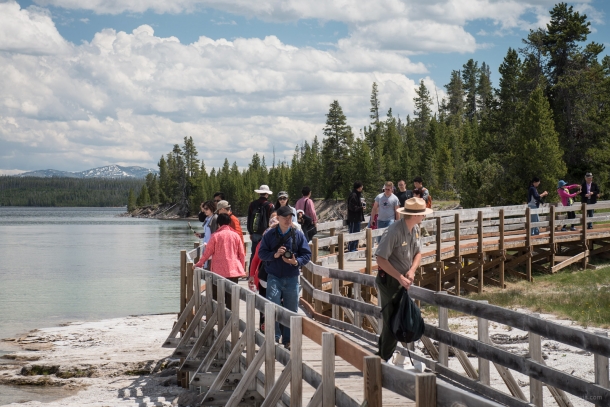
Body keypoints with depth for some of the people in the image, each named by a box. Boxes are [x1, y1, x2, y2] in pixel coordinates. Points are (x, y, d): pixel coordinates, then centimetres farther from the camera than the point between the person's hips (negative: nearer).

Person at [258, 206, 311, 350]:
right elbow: (261, 253, 2)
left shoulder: (298, 235, 3)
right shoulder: (270, 235, 3)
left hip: (292, 278, 1)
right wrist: (274, 255, -16)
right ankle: (274, 338, -7)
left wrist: (296, 262, -15)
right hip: (274, 277, -1)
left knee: (291, 310, 6)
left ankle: (288, 341, 18)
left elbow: (307, 254, 3)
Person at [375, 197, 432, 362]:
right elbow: (381, 259, -24)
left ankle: (382, 354, 30)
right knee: (392, 321, -5)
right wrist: (400, 277, -24)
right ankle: (385, 360, 4)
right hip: (389, 280, -8)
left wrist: (412, 271, -8)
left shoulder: (415, 229, 3)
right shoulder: (394, 231, -24)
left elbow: (418, 253, 11)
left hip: (403, 280, 8)